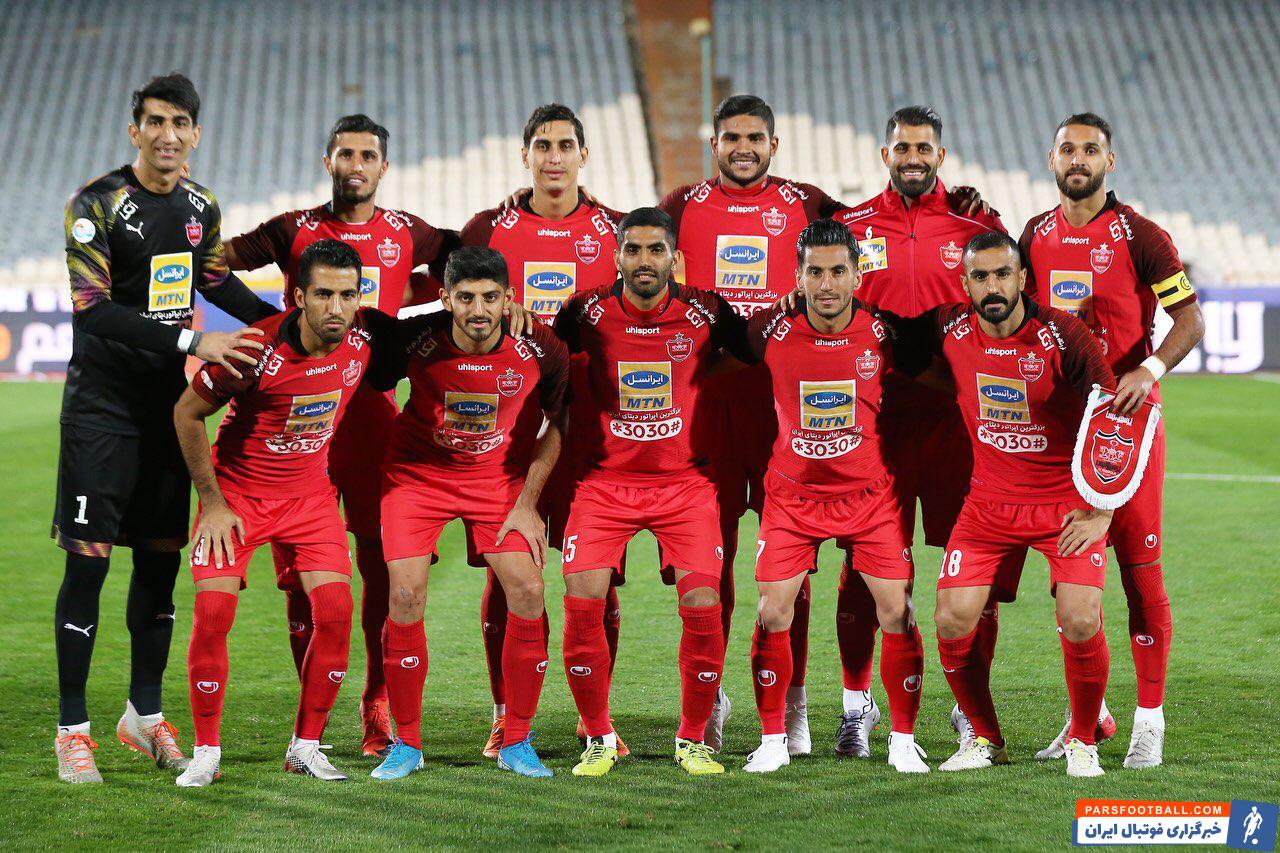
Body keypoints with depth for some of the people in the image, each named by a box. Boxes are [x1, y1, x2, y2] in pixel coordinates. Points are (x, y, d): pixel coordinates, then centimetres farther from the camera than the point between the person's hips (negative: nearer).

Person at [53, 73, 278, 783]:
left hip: (169, 399, 6)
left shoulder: (201, 208, 7)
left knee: (162, 555, 9)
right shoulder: (96, 204, -13)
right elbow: (94, 310, -22)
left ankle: (144, 714, 22)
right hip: (103, 399, -6)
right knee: (88, 558, -7)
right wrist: (191, 343, -26)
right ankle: (72, 729, 0)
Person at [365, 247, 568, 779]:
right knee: (406, 593, -13)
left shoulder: (539, 350, -20)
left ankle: (516, 744, 4)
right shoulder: (415, 340, -22)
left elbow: (557, 424, -2)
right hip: (416, 473, -1)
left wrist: (527, 502, -7)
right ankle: (407, 743, 3)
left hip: (501, 478, 1)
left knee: (528, 590, -13)